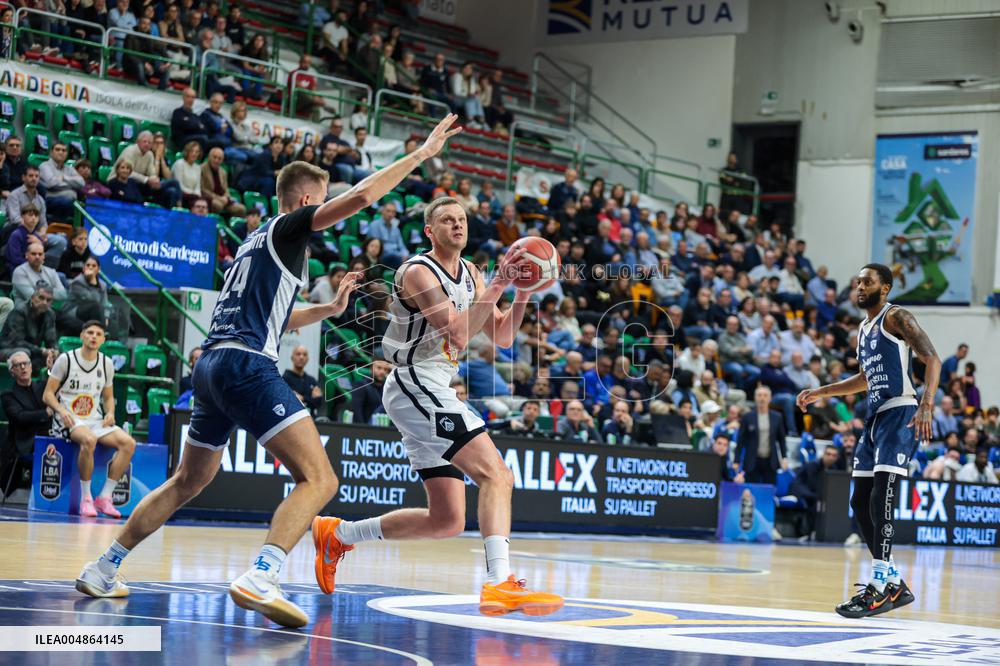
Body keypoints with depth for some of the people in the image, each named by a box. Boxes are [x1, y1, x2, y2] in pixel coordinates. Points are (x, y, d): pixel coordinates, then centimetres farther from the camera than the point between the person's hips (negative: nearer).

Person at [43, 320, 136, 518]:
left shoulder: (106, 364, 10)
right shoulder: (66, 359, -3)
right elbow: (48, 394, -2)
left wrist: (110, 413, -2)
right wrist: (61, 410, -21)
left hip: (95, 420, 5)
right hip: (68, 420, -5)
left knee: (128, 442, -20)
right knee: (88, 439, -39)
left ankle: (105, 496, -16)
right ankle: (86, 497, -26)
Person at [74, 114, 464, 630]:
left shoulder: (256, 241, 26)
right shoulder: (287, 228, 1)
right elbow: (360, 196, -12)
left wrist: (330, 309, 39)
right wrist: (420, 153, -6)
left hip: (212, 367, 10)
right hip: (247, 365, -10)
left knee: (188, 481, 25)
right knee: (318, 479, -15)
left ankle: (103, 570, 28)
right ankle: (259, 579, -35)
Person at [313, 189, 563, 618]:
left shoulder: (470, 274, 16)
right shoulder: (419, 272, -11)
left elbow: (502, 338, 13)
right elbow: (458, 336, -23)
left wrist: (522, 294, -3)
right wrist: (497, 286, -23)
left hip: (434, 393, 9)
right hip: (414, 386, -9)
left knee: (447, 521, 8)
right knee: (497, 475, -23)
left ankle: (337, 535, 19)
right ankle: (499, 583, -34)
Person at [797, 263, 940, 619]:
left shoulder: (896, 318, -7)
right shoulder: (863, 330, 20)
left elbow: (931, 358, -18)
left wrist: (927, 405, -31)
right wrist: (821, 392, 28)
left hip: (900, 414, -10)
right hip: (875, 416, 10)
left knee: (881, 497, -18)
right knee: (860, 501, 7)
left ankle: (880, 585, -17)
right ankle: (895, 585, 14)